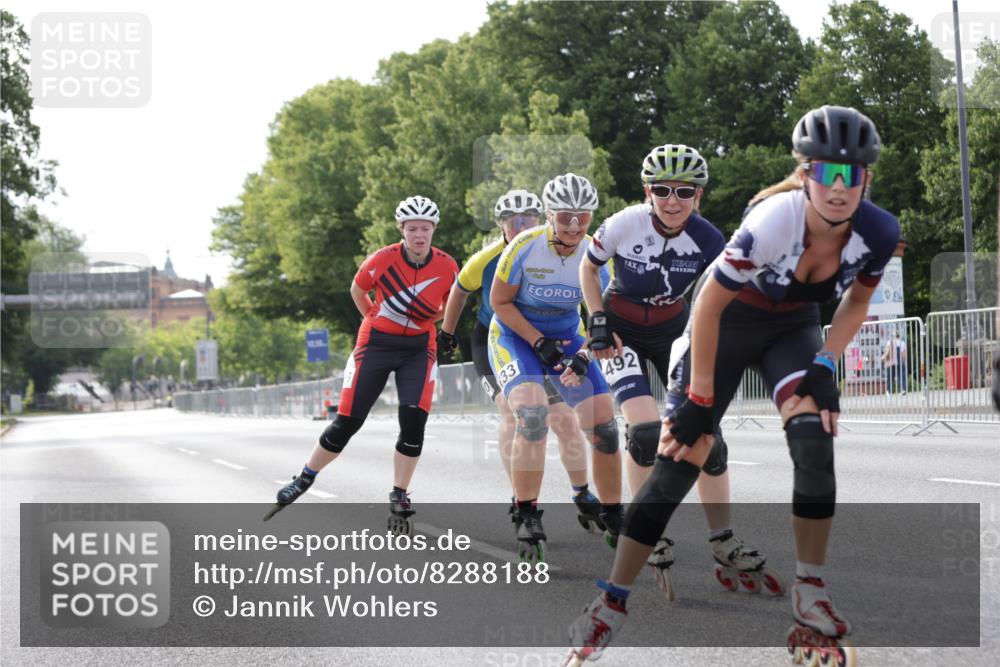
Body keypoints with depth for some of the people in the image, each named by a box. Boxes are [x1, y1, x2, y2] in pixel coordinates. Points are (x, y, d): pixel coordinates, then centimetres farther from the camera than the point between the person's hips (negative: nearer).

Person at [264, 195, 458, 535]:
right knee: (346, 423, -1)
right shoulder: (382, 260, -17)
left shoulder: (447, 267, -12)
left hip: (419, 347, 1)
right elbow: (357, 289, 4)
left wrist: (425, 322, 3)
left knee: (413, 421, -15)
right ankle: (303, 480, 19)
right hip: (376, 344, -1)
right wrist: (375, 320, 9)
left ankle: (399, 499, 0)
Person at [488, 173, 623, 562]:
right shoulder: (525, 247, -22)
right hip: (515, 336, -4)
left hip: (568, 337, 4)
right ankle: (527, 518, -17)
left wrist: (583, 357, -23)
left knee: (604, 425, -5)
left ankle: (613, 520, 13)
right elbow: (500, 302, -13)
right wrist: (539, 342, -21)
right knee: (532, 416, -28)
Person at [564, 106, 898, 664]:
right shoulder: (774, 220, -35)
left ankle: (811, 596, -9)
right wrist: (700, 399, -20)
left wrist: (825, 364, -13)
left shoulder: (879, 232, -23)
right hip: (728, 324, -3)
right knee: (680, 460, -7)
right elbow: (710, 304, -25)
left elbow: (858, 299, -1)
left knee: (815, 443, -23)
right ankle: (612, 601, 6)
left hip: (794, 329, 3)